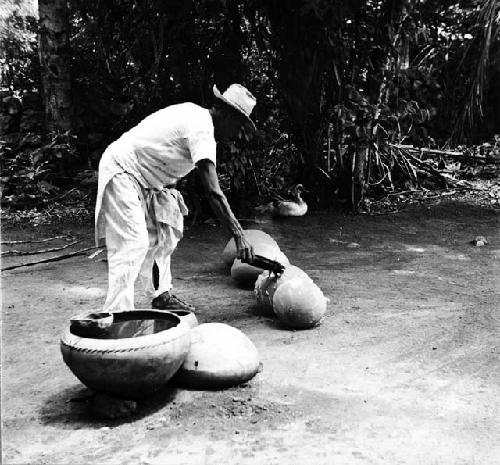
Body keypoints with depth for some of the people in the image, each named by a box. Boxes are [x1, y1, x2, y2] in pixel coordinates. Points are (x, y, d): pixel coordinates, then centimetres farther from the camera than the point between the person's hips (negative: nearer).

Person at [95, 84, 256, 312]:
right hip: (121, 171, -11)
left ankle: (161, 296, 23)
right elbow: (213, 192, -31)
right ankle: (117, 314, -16)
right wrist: (239, 235, -31)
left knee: (162, 237, 14)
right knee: (132, 244, -17)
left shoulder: (195, 113, 6)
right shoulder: (202, 130, -24)